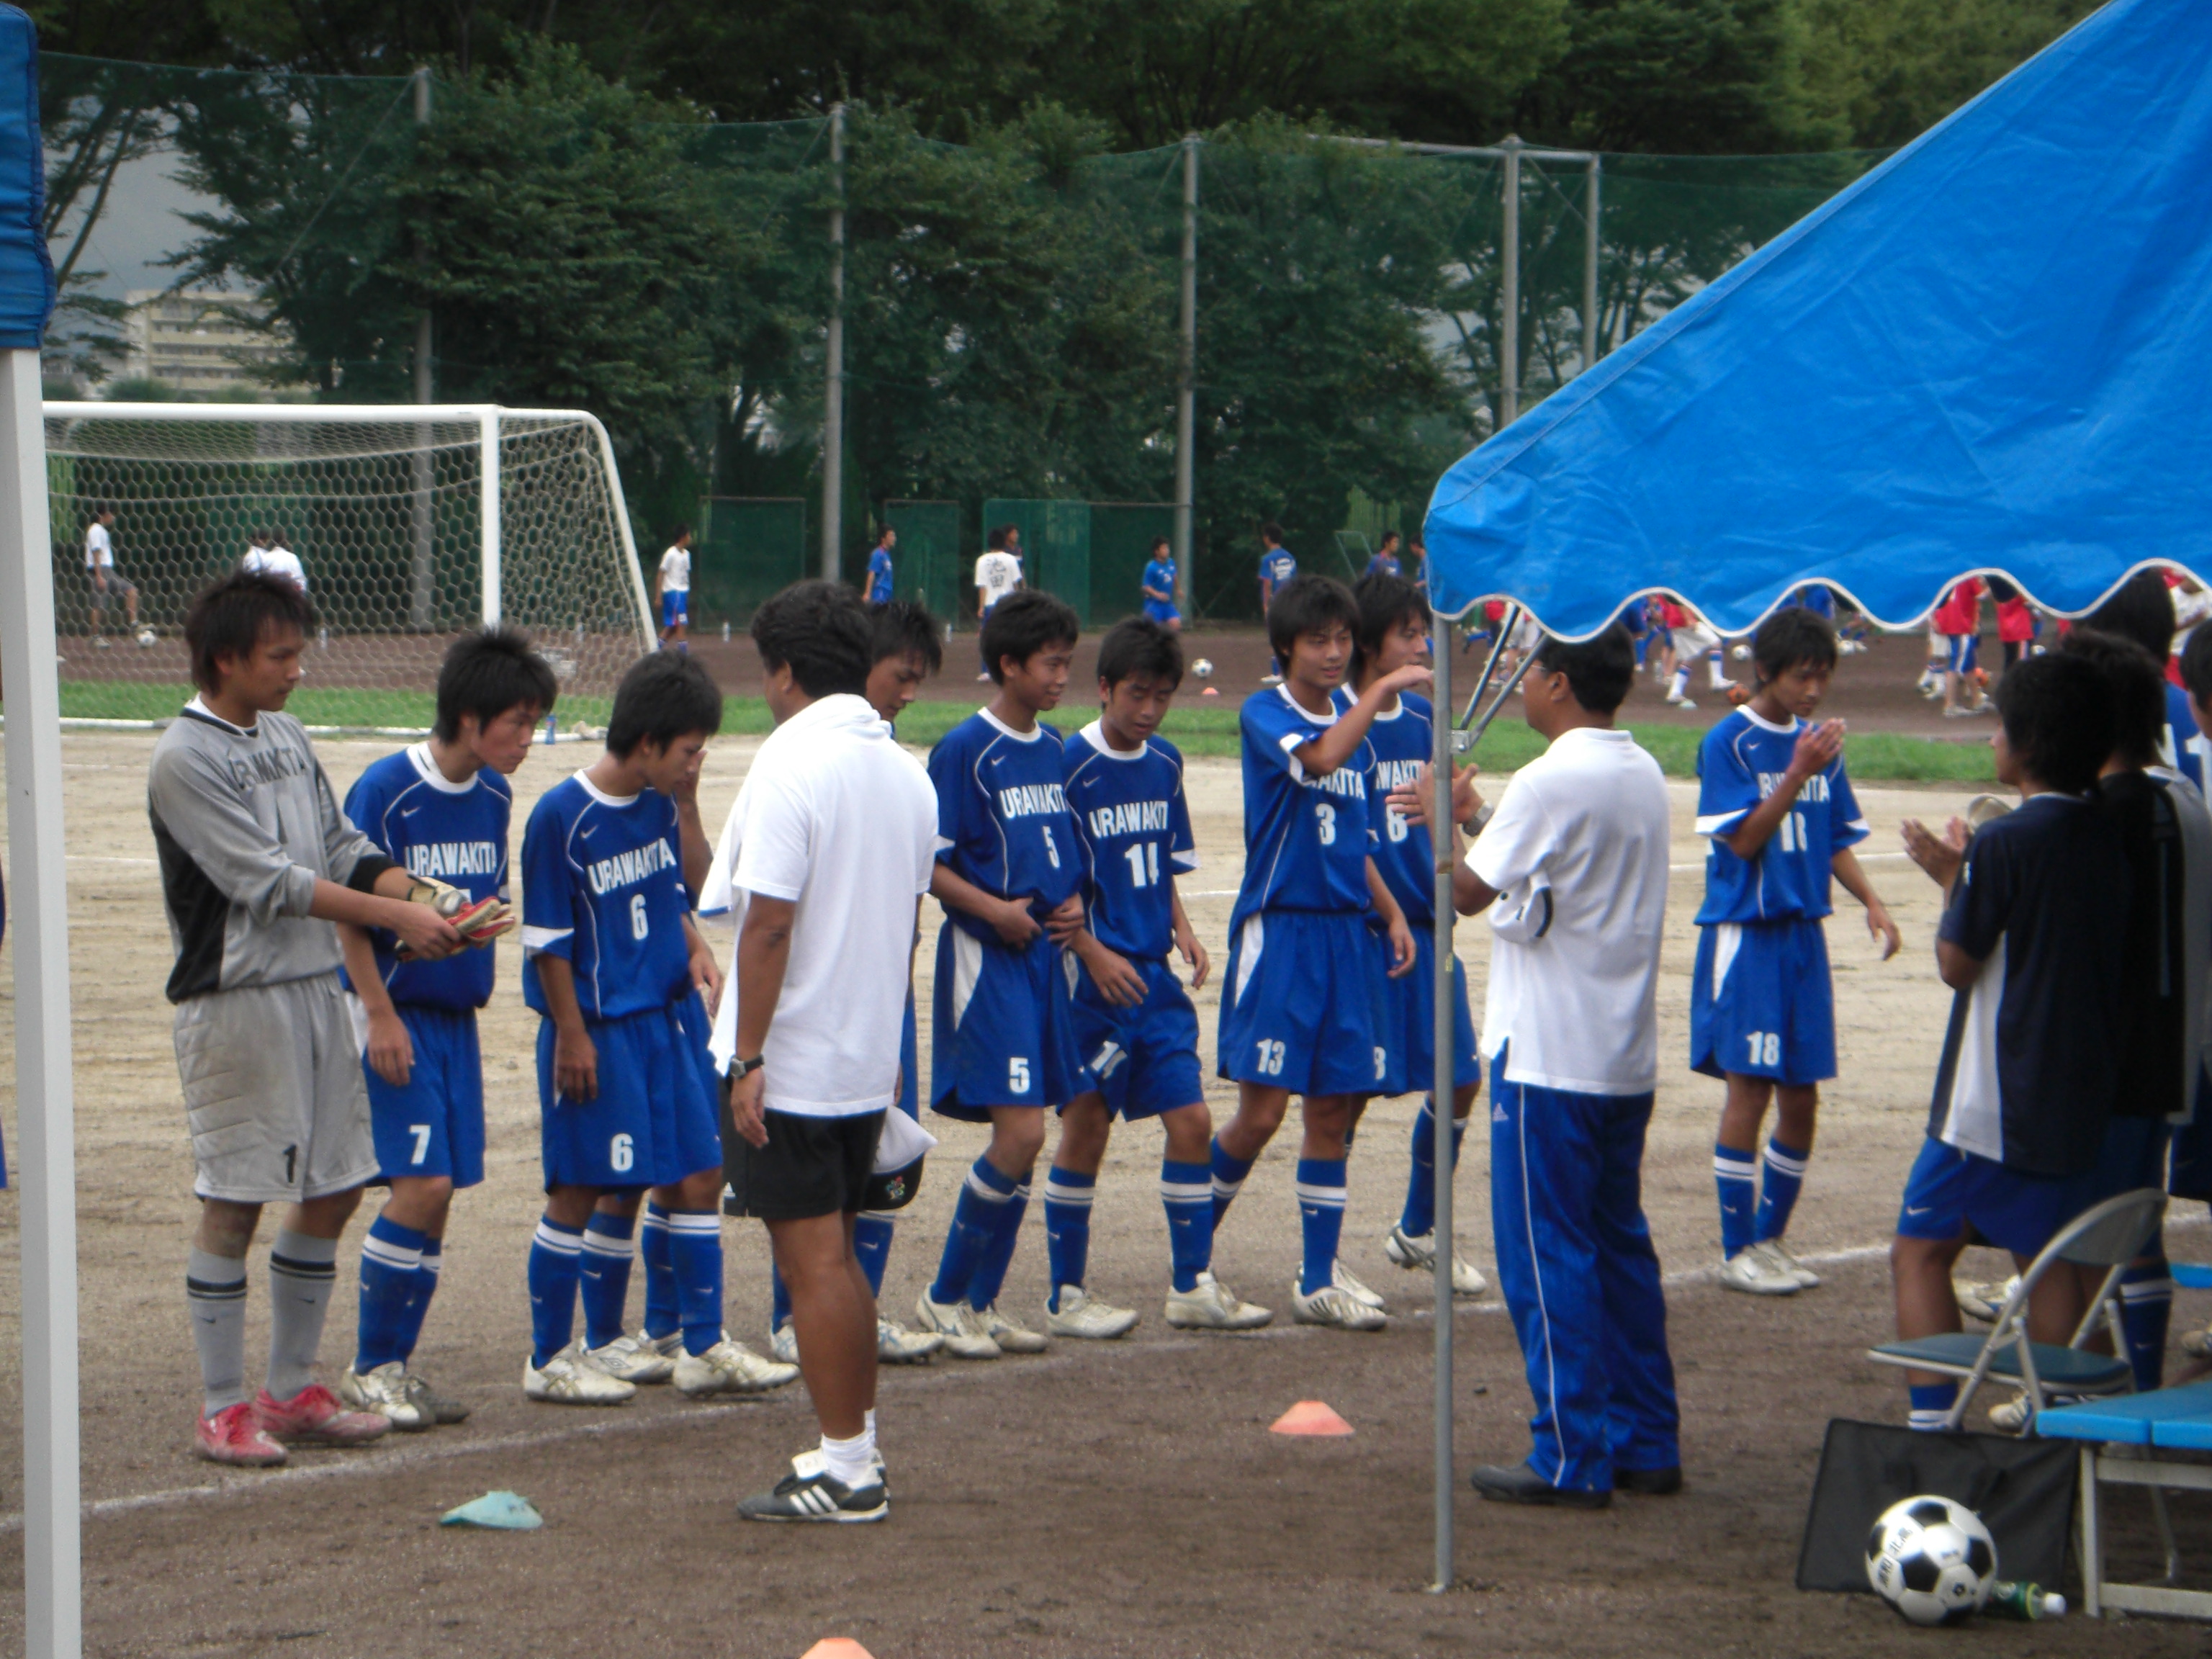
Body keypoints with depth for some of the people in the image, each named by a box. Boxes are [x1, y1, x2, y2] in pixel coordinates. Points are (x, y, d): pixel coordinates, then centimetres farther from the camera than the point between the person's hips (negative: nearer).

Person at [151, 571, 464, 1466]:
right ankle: (222, 1408, 6)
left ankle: (292, 1390, 22)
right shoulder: (185, 760, -13)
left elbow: (343, 849, 14)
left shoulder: (287, 738, 12)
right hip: (235, 999, -8)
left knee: (334, 1189, 10)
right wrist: (394, 916, -17)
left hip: (317, 988, 8)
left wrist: (429, 898, -3)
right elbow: (267, 880, -18)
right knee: (234, 1202, -3)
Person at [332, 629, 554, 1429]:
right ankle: (368, 1369, -2)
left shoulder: (494, 795, 7)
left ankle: (396, 1367, 14)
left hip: (457, 1011, 7)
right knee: (422, 1183, -13)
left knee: (438, 1192, 5)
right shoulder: (386, 790, -14)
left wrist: (483, 918, 2)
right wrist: (379, 1014, -15)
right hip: (394, 1010, -7)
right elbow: (350, 913, -12)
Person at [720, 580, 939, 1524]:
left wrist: (749, 1057, -17)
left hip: (793, 1065, -8)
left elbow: (769, 924, -20)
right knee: (837, 1254, 18)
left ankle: (844, 1470, -1)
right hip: (868, 1057, 8)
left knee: (813, 1261, -3)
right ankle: (858, 1440, 23)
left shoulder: (790, 766, -16)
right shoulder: (906, 772, 9)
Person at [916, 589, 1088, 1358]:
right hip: (986, 958, -7)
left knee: (1023, 1136, 8)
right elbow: (927, 862, -12)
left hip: (1043, 953, 7)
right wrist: (993, 909, -20)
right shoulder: (965, 749, -10)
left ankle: (984, 1301, 16)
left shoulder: (1053, 748, 13)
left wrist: (1073, 901, 5)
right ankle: (945, 1296, 1)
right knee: (1019, 1132, -13)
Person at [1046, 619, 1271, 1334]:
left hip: (1155, 977, 6)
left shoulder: (1164, 764, 9)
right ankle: (1067, 1297, 11)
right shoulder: (1071, 766, -12)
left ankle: (1192, 1286, 11)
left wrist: (1182, 928, 4)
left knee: (1190, 1120, 3)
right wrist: (1093, 953, -18)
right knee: (1086, 1128, 0)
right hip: (1094, 980, -6)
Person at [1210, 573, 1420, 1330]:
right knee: (1261, 1112, -9)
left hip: (1345, 932, 6)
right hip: (1278, 927, -6)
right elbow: (1319, 758, -28)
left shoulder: (1356, 724, 14)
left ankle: (1319, 1281, 12)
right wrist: (1383, 691, -22)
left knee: (1332, 1109, 6)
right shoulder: (1264, 714, -6)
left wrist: (1392, 915, 12)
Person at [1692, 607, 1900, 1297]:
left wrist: (1871, 901, 0)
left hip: (1804, 932, 6)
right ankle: (1738, 1249, 4)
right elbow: (1744, 839, -14)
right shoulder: (1729, 742, -9)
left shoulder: (1819, 743, 9)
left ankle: (1771, 1236, 20)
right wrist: (1798, 773, -22)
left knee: (1801, 1098, 7)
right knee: (1749, 1091, -4)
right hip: (1744, 933, -6)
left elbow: (1837, 840, 15)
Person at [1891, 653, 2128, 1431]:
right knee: (2046, 1257, 14)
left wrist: (1951, 878, 4)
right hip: (2079, 1096, 7)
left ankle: (1933, 1421, -7)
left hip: (1992, 1102, -7)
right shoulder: (2106, 837, 6)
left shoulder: (2003, 843, -16)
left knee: (1921, 1250, 0)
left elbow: (1957, 963, -11)